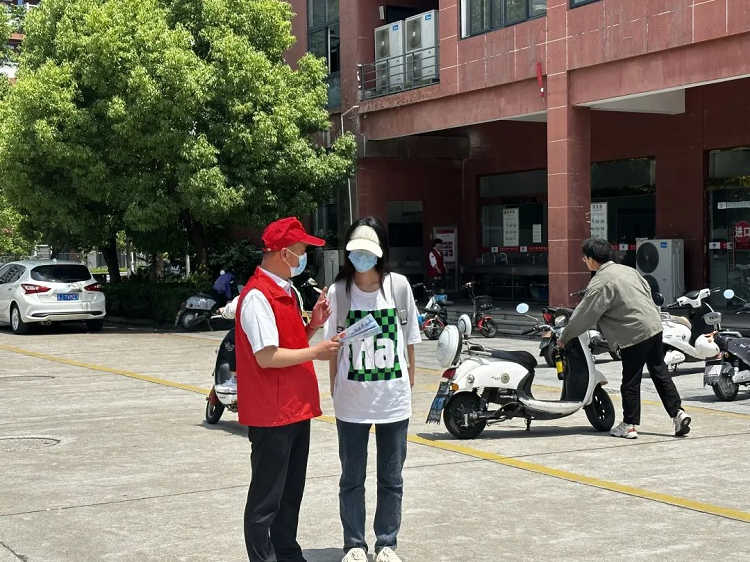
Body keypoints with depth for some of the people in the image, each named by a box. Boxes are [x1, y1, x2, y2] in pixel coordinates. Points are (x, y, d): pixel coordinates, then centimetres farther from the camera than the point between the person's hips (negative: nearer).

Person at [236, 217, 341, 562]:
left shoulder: (287, 291, 12)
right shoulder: (257, 296, -18)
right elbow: (267, 356, -23)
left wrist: (313, 325, 2)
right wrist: (315, 352, -15)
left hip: (296, 408, 9)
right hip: (271, 414, -9)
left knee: (291, 491, 17)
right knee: (267, 497, 0)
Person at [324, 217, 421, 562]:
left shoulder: (398, 286, -4)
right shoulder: (338, 291, -5)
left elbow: (408, 340, 5)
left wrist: (410, 379, 8)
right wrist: (334, 390, 1)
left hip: (394, 398, 1)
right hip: (351, 400, -1)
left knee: (391, 478, 11)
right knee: (352, 478, 9)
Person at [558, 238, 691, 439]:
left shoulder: (600, 283, -13)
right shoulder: (627, 270, 12)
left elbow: (584, 315, -10)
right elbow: (647, 290, 18)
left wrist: (564, 337, 0)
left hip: (635, 334, -8)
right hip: (654, 326, 8)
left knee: (631, 381, 2)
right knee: (660, 372, 14)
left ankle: (629, 425, 8)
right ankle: (678, 412, 10)